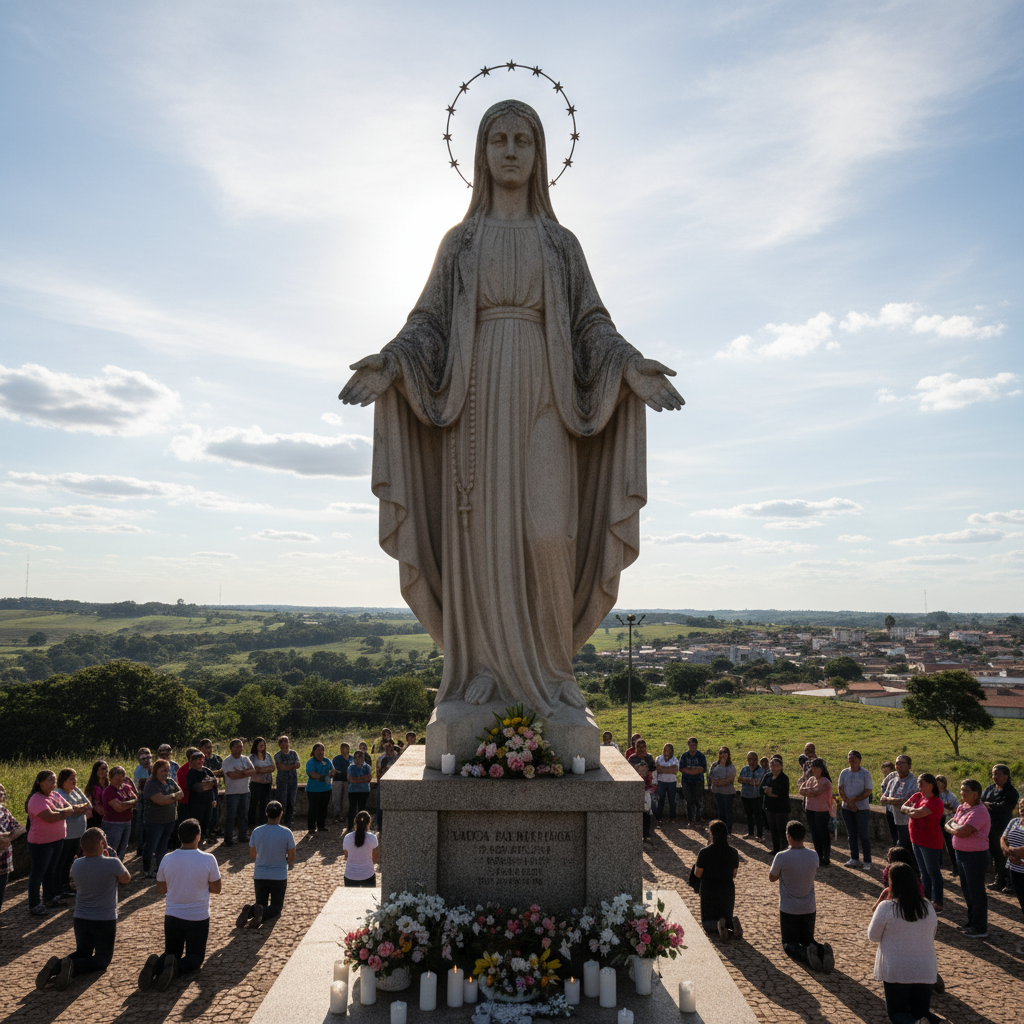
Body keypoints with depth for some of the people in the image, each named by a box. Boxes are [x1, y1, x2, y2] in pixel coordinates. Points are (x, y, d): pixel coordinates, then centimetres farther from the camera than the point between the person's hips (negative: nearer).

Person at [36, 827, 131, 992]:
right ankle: (73, 967, -20)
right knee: (103, 958, 8)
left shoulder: (76, 865, -5)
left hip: (81, 919, 5)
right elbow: (126, 879, 1)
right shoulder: (113, 864, -21)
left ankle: (56, 966, -8)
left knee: (82, 953, 23)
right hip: (105, 920, -5)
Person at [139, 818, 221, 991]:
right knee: (196, 957, 13)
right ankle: (176, 967, -20)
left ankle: (156, 964, -13)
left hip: (172, 916, 3)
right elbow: (216, 889, -5)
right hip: (199, 917, -3)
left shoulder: (167, 859, -8)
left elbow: (160, 889, 5)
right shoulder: (208, 859, -16)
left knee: (172, 952, 21)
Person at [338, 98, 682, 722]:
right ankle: (483, 670, 2)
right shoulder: (459, 241, 16)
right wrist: (388, 365, -12)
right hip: (477, 396, 1)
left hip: (542, 398, 0)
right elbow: (429, 322, 8)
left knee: (548, 534, -12)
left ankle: (549, 670, 0)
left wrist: (632, 367, -12)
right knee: (478, 532, -6)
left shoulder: (562, 243, 16)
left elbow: (593, 325, 8)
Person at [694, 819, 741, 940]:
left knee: (707, 921, 15)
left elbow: (698, 874, -11)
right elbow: (734, 874, 2)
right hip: (728, 891, 3)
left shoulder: (704, 852, -19)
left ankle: (718, 925, -19)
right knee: (728, 917, 24)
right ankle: (733, 923, -12)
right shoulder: (733, 852, -8)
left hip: (709, 891, -3)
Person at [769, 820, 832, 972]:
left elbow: (772, 878, -5)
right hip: (809, 909, 4)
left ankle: (806, 954, -21)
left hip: (789, 910, -4)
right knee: (807, 940, 20)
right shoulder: (814, 856, -8)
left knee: (789, 943, 11)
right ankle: (822, 951, -12)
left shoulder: (782, 857, -21)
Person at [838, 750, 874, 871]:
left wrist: (853, 800, -14)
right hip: (847, 808, 4)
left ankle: (867, 861, 7)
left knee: (864, 835, -2)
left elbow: (868, 792, -10)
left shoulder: (865, 773, -7)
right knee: (852, 834, 11)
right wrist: (849, 802, -11)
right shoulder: (844, 773, 3)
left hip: (862, 808, -4)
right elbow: (841, 790, 3)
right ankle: (854, 859, 21)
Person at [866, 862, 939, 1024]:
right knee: (921, 1010, 21)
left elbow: (873, 936, -4)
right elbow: (931, 936, 13)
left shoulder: (886, 907, -16)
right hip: (925, 970, 4)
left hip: (895, 971, -4)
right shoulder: (928, 907, -3)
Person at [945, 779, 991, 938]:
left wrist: (953, 827, -8)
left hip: (975, 856, -9)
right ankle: (971, 924, 32)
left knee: (976, 893, 1)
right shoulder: (962, 807, 7)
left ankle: (980, 929, 11)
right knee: (967, 890, 18)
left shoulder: (979, 811, -20)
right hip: (961, 854, 9)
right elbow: (948, 825, 8)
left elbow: (964, 832, -27)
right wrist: (956, 827, -12)